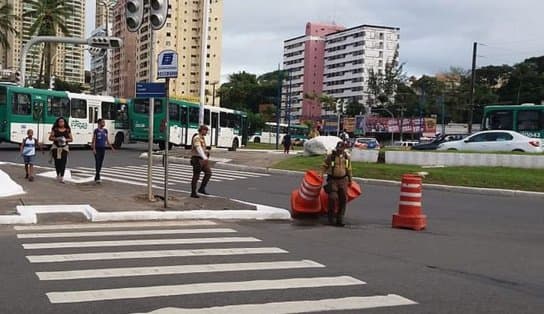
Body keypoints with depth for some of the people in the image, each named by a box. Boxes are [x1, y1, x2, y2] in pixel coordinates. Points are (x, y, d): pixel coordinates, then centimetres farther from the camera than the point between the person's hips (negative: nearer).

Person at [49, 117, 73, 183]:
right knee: (57, 162, 3)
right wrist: (56, 139, -14)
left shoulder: (68, 130, 6)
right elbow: (50, 138, 4)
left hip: (64, 147, 0)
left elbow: (71, 139, 9)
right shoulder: (55, 129, 4)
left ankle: (62, 177, -16)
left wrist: (66, 140, -10)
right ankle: (58, 175, 26)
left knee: (63, 162, -12)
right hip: (56, 147, 1)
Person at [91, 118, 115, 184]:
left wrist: (111, 147, 13)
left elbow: (107, 140, 16)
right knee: (97, 163, -10)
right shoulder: (96, 130, -7)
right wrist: (94, 149, -17)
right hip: (97, 148, -6)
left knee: (100, 163, 8)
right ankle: (97, 178, -10)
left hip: (103, 148, 6)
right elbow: (93, 140, -9)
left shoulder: (105, 130, 9)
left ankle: (96, 178, 18)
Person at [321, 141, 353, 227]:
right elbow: (324, 166, 2)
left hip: (343, 180, 3)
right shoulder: (330, 156, -5)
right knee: (333, 198, -14)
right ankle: (331, 216, 6)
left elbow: (349, 169, 17)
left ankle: (340, 219, 12)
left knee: (343, 199, 1)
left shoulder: (347, 157, 5)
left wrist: (350, 179, 22)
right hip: (332, 180, -3)